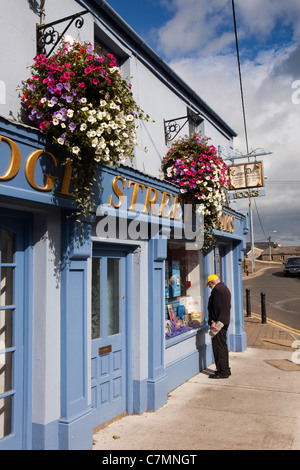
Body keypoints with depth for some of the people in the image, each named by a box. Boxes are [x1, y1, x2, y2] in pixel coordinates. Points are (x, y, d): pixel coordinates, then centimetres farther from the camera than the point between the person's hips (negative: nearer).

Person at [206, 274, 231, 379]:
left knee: (218, 347, -5)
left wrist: (214, 321, -21)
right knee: (223, 346, 17)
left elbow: (217, 307, -22)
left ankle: (222, 372, -2)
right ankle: (225, 369, 25)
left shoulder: (217, 289, -14)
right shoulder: (225, 288, 19)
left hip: (218, 322, -11)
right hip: (225, 321, 11)